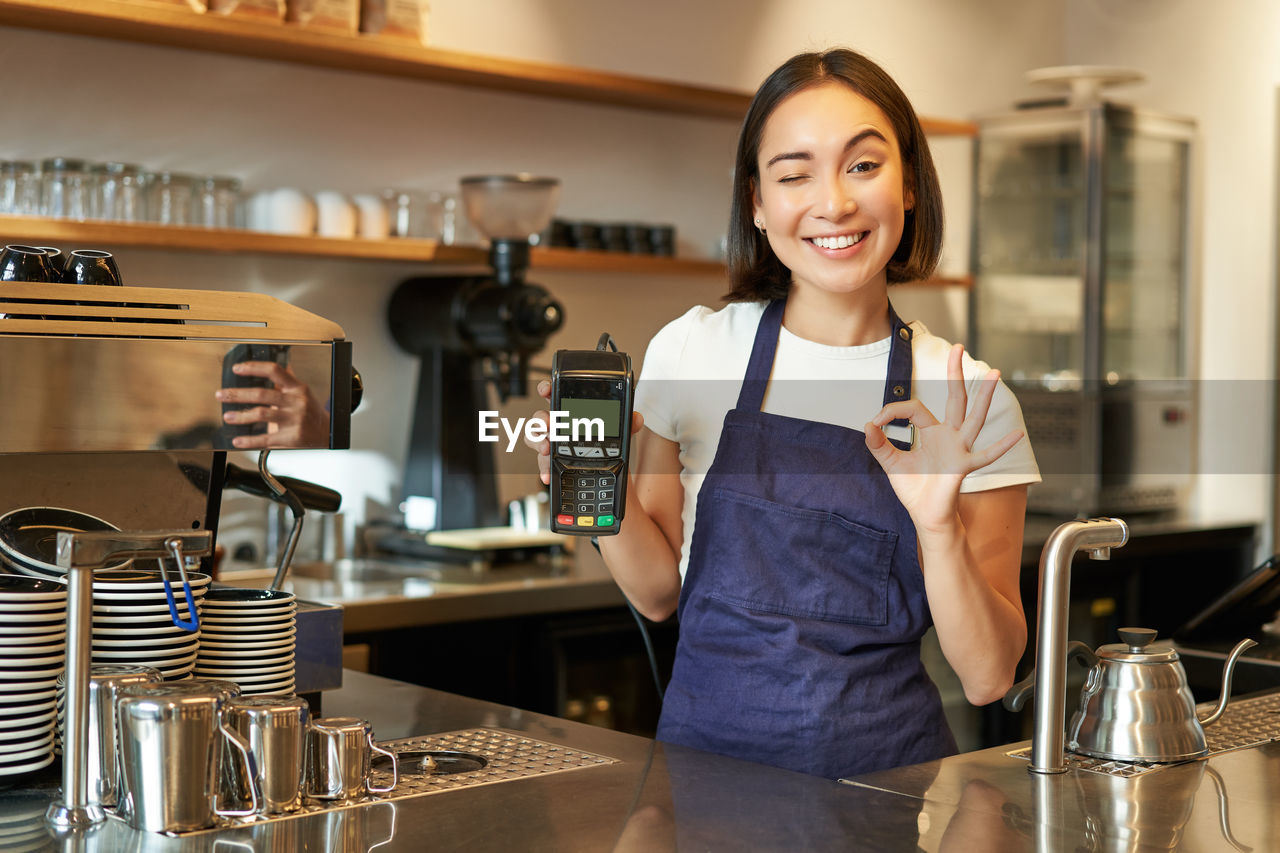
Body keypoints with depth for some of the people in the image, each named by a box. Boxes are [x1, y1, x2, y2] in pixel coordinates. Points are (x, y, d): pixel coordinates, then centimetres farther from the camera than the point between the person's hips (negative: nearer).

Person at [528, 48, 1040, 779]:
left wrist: (939, 529, -17)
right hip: (706, 746, 2)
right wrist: (606, 491, -8)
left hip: (885, 769, -1)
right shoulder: (691, 352, 0)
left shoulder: (970, 403, -2)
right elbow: (661, 592, 10)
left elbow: (988, 678, -2)